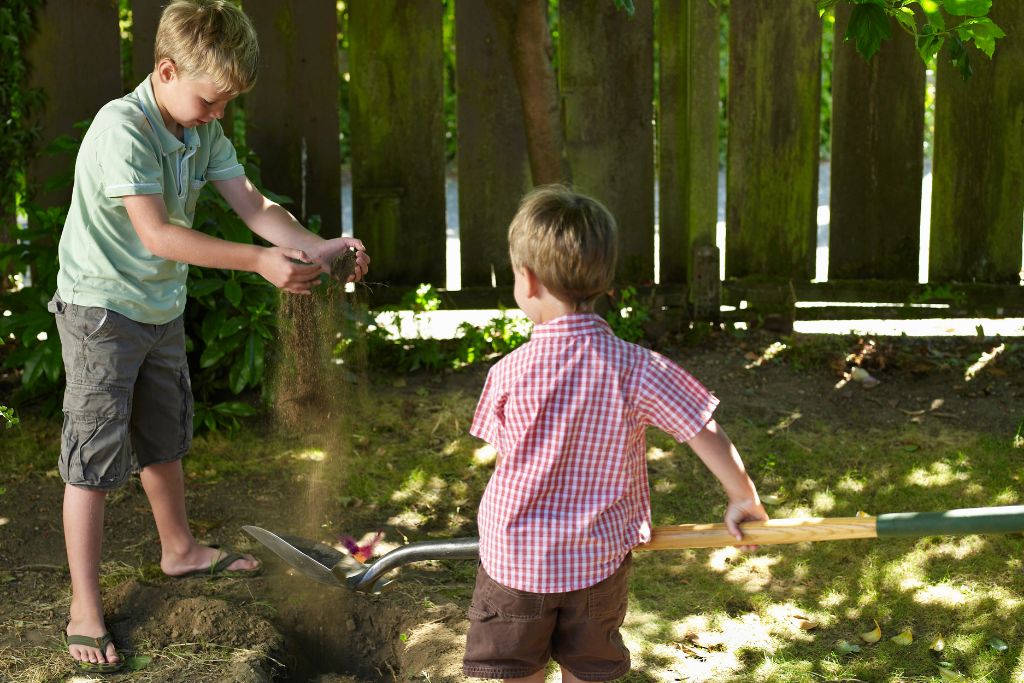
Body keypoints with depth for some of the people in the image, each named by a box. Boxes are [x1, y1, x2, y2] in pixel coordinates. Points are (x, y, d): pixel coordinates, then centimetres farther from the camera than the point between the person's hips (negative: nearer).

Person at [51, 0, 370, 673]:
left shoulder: (204, 129, -1)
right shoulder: (121, 128, -26)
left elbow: (253, 205, -2)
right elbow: (156, 234, -33)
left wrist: (320, 248, -19)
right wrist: (260, 261, -38)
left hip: (162, 308, 8)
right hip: (101, 311, -8)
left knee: (165, 438, 25)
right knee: (93, 461, -3)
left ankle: (179, 548, 46)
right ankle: (85, 612, 4)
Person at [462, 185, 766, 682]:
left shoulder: (507, 374, -14)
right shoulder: (636, 369, -15)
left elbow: (505, 453, 0)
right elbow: (709, 438, -12)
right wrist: (744, 502, 7)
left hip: (513, 561, -1)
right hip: (598, 564, 1)